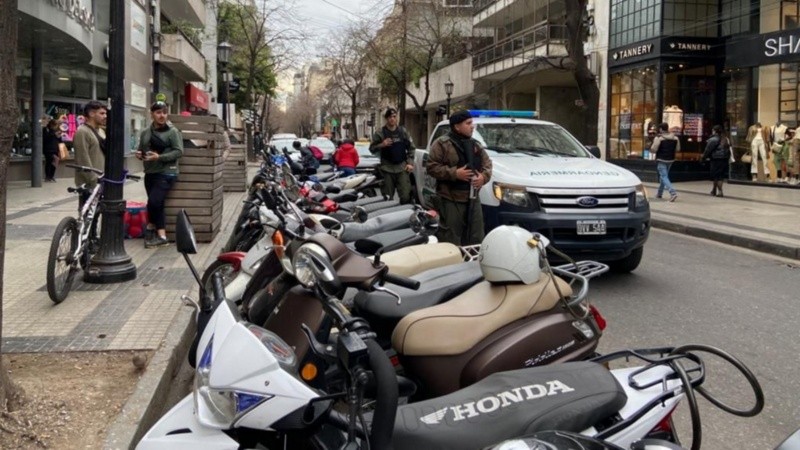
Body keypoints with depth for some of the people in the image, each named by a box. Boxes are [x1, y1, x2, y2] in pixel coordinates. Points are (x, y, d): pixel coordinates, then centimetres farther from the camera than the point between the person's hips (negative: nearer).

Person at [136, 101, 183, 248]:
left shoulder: (173, 131, -4)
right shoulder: (145, 132, 13)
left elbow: (179, 151, -12)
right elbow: (141, 150, 25)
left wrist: (159, 157, -20)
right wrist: (139, 155, 1)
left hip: (166, 173, -6)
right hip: (150, 173, 6)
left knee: (153, 202, -15)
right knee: (157, 205, 9)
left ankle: (151, 228, 3)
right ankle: (161, 236, 16)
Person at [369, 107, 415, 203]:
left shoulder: (403, 131, 7)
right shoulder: (380, 133, -1)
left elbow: (411, 147, 11)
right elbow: (372, 149, 3)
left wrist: (410, 163, 1)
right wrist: (381, 145, -17)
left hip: (402, 168, 2)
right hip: (387, 169, -1)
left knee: (406, 197, -4)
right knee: (387, 198, 2)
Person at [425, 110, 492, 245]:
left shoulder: (475, 144, 15)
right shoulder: (442, 144, -7)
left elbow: (487, 163, 18)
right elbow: (431, 167, -11)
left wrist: (484, 176, -5)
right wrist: (454, 173, -19)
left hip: (473, 199, 7)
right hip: (450, 200, -7)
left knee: (476, 238, 12)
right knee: (451, 240, -5)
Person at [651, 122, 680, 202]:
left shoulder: (659, 138, -14)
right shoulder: (675, 138, 4)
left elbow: (654, 149, -18)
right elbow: (678, 149, 6)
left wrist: (650, 148, 4)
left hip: (661, 160, -6)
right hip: (670, 160, 7)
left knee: (664, 177, -8)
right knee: (664, 175, 21)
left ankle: (673, 192, -25)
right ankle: (659, 193, 30)